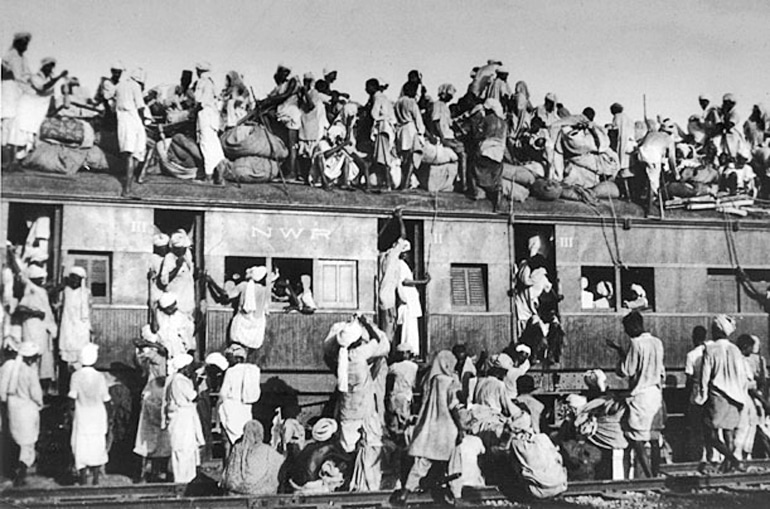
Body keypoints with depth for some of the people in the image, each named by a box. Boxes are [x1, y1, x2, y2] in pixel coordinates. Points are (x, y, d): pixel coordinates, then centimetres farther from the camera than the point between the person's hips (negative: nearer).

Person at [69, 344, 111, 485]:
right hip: (98, 415, 1)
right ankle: (96, 477, 14)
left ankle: (83, 476, 7)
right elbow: (106, 399, -3)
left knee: (81, 445, 7)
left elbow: (72, 397, -14)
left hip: (82, 415, -1)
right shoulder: (100, 377, -8)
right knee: (97, 444, 11)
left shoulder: (76, 376, -11)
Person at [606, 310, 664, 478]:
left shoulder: (636, 344, -14)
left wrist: (619, 351, -1)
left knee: (636, 439, -5)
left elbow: (625, 372, -11)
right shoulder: (657, 343, 9)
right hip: (656, 394, 8)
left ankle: (649, 477, -11)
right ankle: (655, 476, 15)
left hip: (641, 395, -8)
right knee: (654, 439, 11)